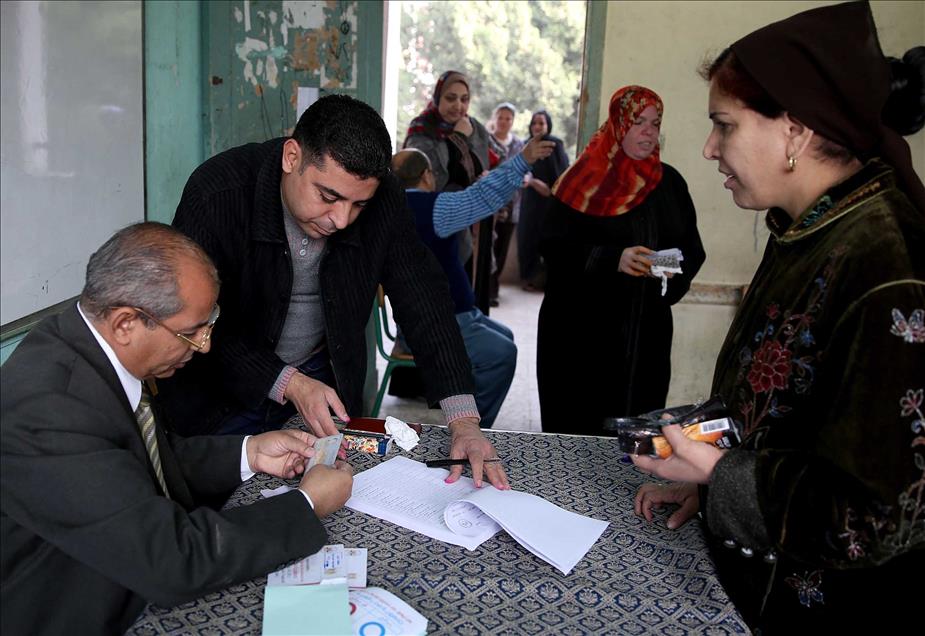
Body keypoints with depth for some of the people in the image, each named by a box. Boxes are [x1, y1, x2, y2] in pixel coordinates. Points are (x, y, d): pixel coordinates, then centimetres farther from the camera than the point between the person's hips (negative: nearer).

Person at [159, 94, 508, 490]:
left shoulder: (381, 198, -17)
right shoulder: (217, 193, -27)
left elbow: (424, 302, -16)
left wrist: (464, 421, -23)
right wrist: (288, 384, -29)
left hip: (323, 378, 3)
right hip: (222, 386, -3)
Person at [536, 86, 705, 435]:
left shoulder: (670, 182, 10)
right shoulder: (584, 179, -2)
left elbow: (693, 249, 9)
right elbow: (554, 246, -10)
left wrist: (675, 267, -13)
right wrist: (612, 259, -24)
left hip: (647, 332, 4)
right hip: (582, 331, -3)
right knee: (578, 426, 3)